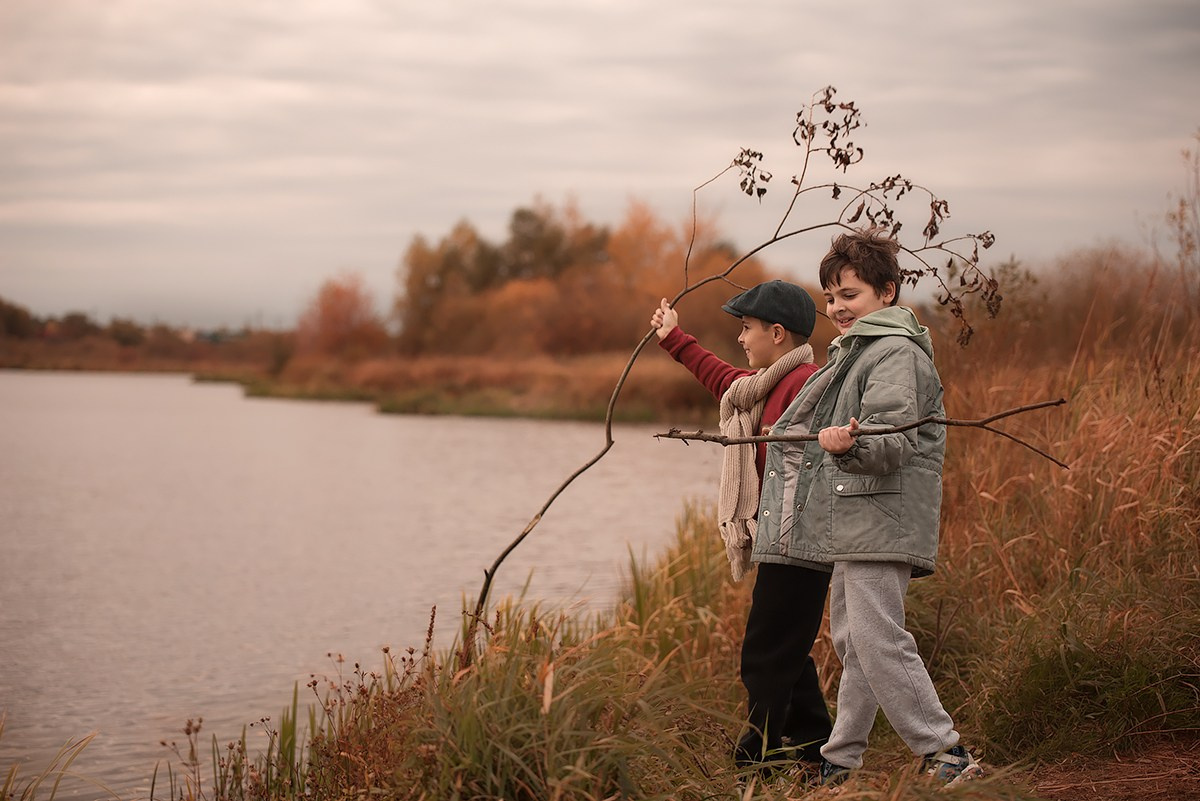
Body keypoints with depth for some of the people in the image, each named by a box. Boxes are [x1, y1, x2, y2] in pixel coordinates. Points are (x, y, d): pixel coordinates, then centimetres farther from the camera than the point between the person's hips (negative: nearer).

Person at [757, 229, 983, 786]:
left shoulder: (895, 352, -11)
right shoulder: (853, 352, 22)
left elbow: (894, 440, -23)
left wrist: (850, 445, -43)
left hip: (880, 524, -11)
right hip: (850, 527, 11)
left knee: (876, 639, -15)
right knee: (851, 642, 14)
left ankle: (945, 754, -10)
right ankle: (839, 762, 21)